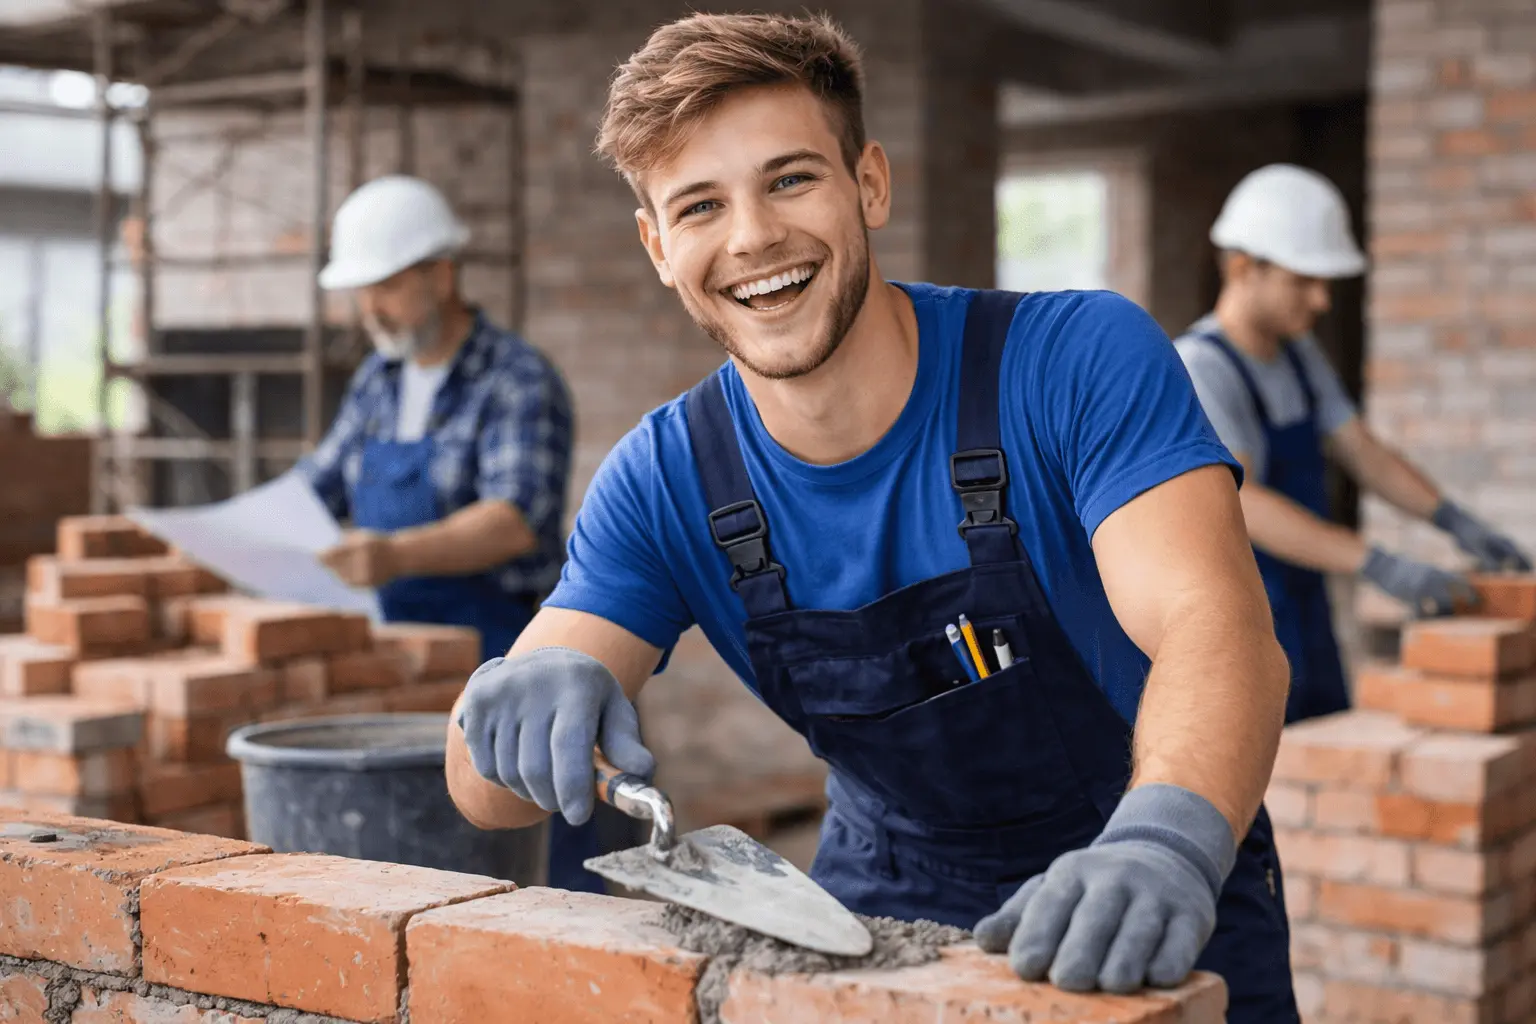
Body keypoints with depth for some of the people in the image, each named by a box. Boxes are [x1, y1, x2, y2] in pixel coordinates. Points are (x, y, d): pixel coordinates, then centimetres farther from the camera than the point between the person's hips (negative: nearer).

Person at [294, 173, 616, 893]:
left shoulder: (520, 382, -13)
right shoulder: (379, 380, 10)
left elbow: (516, 521, -27)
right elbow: (319, 484, 20)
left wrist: (398, 554, -41)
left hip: (500, 665, -7)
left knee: (545, 878, -3)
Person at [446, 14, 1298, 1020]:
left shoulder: (1083, 362, -15)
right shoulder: (663, 481, -5)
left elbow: (1217, 626, -28)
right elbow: (489, 792, -7)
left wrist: (1160, 843, -49)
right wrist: (518, 703, -31)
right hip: (884, 922, 2)